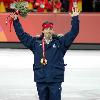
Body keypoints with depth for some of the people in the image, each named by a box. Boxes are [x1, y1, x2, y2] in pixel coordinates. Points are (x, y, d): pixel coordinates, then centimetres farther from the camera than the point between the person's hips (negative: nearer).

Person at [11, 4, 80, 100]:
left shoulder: (60, 41, 4)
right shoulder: (36, 42, 9)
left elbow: (73, 33, 0)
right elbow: (22, 35, 13)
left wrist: (75, 19, -10)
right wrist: (16, 21, 9)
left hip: (55, 79, -2)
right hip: (40, 79, 2)